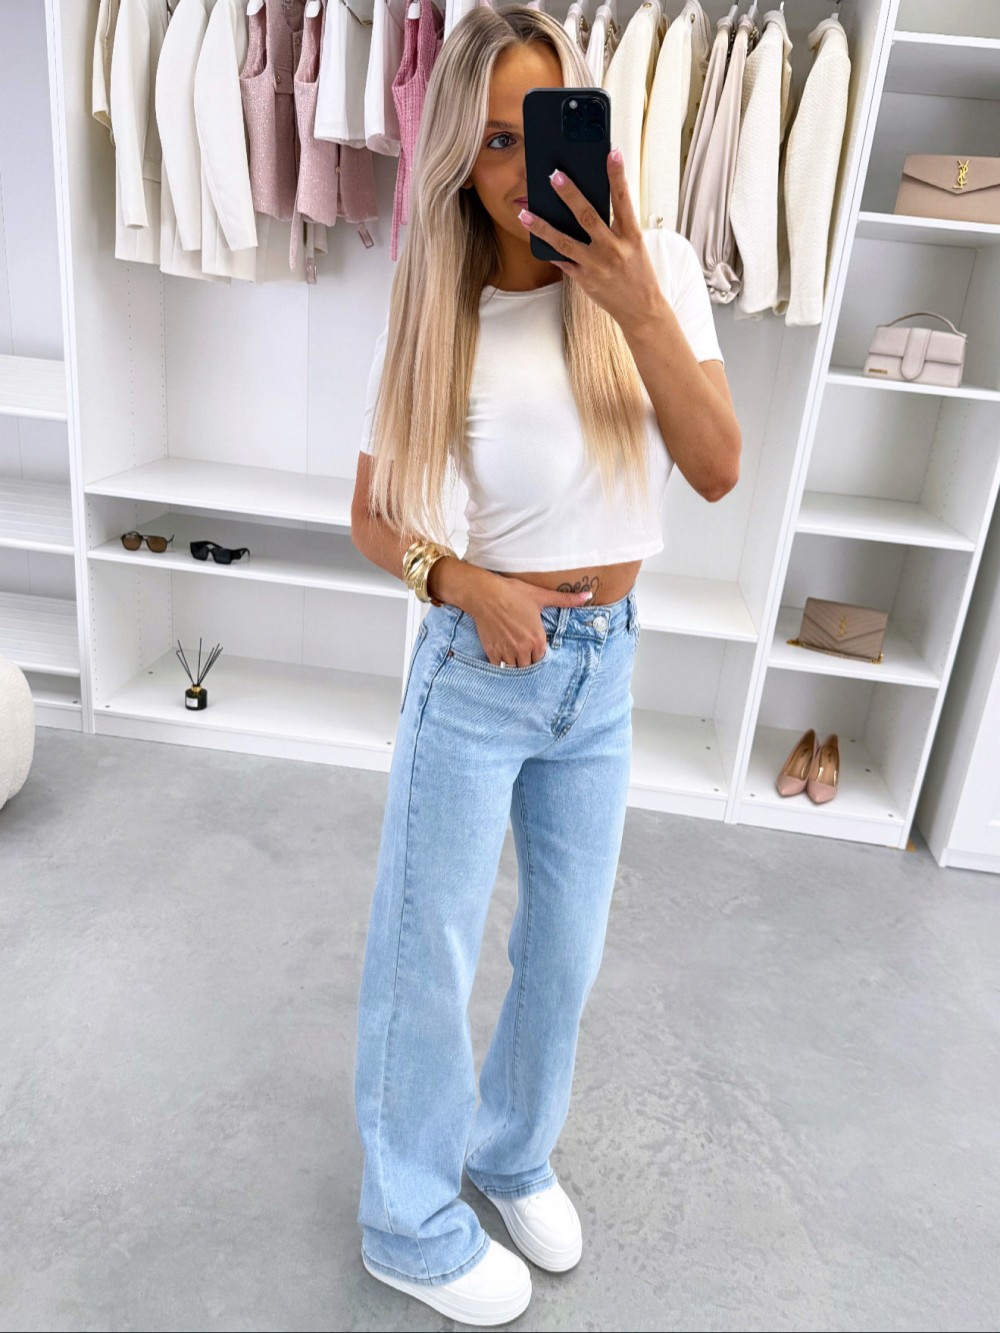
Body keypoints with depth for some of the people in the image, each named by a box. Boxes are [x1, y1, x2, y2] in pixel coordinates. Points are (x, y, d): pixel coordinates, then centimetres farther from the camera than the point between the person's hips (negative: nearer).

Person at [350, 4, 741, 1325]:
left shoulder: (658, 267, -3)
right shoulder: (436, 314, -6)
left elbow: (718, 469, -13)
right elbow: (374, 519, -1)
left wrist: (637, 305, -25)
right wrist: (470, 586, -19)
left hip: (605, 670, 3)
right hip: (478, 672, -2)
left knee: (566, 947, 18)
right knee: (428, 956, 8)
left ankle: (512, 1151, 48)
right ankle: (412, 1227, 35)